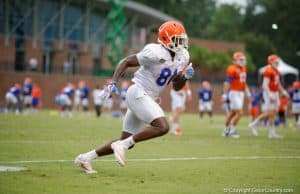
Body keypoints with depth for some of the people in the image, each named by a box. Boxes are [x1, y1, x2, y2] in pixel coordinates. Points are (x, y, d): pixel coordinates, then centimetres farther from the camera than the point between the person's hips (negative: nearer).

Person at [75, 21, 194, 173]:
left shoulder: (182, 57, 7)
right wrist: (113, 82, -21)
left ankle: (85, 158, 16)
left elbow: (176, 87, 16)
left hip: (146, 98, 9)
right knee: (163, 127, -24)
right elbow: (126, 62, -12)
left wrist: (185, 76, -4)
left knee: (127, 141, 8)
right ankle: (122, 145, -15)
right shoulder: (156, 53, -18)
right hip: (138, 93, -9)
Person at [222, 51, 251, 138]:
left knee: (232, 113, 14)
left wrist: (248, 94, 20)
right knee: (239, 112, -11)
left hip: (241, 93, 8)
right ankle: (232, 131, -1)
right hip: (234, 93, -8)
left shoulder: (243, 69, 12)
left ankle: (226, 130, 23)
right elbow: (227, 83, -14)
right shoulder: (232, 69, -14)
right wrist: (224, 94, -16)